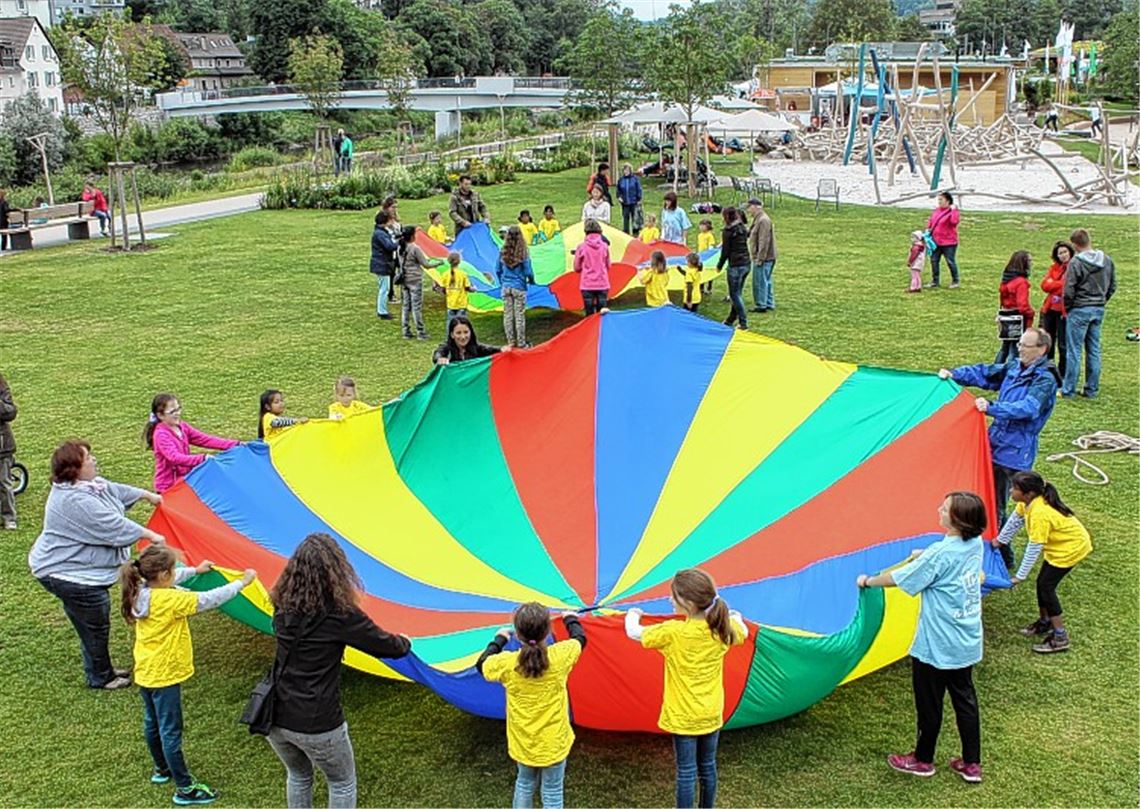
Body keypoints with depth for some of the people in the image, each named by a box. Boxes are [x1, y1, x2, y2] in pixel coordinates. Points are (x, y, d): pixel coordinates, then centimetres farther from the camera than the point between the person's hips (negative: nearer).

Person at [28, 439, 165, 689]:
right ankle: (100, 678, 26)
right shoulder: (76, 501, -32)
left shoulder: (88, 484, 1)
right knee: (95, 627, 7)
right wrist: (151, 536, -18)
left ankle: (102, 669, 41)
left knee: (94, 625, 24)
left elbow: (116, 490, 21)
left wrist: (147, 495, 34)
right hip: (70, 576, -11)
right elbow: (115, 527, -29)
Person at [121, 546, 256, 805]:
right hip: (164, 675, -9)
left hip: (145, 673, 9)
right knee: (170, 731, -1)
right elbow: (207, 600, -24)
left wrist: (195, 570, 25)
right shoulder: (169, 600, -28)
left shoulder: (142, 592, -4)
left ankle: (162, 769, 43)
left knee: (152, 722, 24)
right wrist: (242, 583, -15)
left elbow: (170, 580, 18)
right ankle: (185, 788, 8)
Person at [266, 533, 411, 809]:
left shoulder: (283, 607, -3)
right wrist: (404, 642, 17)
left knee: (298, 776, 31)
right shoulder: (340, 615, -18)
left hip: (275, 716, 5)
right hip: (316, 724, -5)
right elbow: (391, 647, -8)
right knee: (343, 784, 20)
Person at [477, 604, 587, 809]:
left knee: (525, 784, 24)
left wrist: (499, 639, 18)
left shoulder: (506, 663, -18)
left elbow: (482, 664, 4)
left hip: (522, 743, 2)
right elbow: (579, 638, 3)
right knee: (552, 792, 12)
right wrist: (571, 620, 24)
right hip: (553, 743, -1)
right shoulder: (561, 656, -19)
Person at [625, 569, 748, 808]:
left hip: (683, 716, -5)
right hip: (712, 714, 5)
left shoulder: (673, 632, -23)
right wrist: (735, 617, 37)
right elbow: (743, 633, 16)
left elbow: (633, 633, -12)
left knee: (686, 772, 4)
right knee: (707, 767, 18)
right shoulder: (723, 629, -8)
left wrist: (632, 616, 10)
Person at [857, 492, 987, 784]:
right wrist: (925, 555, 26)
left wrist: (868, 581, -2)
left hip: (936, 647, -7)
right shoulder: (976, 544, -4)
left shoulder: (939, 554, -26)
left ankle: (923, 760, 29)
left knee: (929, 703, 11)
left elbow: (899, 579, -18)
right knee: (965, 699, 17)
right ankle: (972, 764, 26)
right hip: (967, 644, 7)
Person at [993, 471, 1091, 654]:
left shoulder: (1040, 514, -35)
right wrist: (1000, 540, 17)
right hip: (1060, 544, 9)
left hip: (1071, 547, -9)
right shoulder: (1030, 501, -10)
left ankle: (1060, 638, 1)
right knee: (1043, 582, 14)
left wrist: (1020, 576, -24)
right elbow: (1016, 519, 9)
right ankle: (1045, 622, 34)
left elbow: (1034, 548, -30)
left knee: (1046, 586, -7)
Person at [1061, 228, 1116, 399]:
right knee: (1094, 350, 11)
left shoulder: (1076, 262, -16)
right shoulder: (1107, 261, 4)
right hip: (1099, 310, 6)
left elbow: (1069, 291, -15)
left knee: (1074, 351, 0)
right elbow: (1112, 286, 11)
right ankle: (1092, 389, 15)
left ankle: (1068, 390, 3)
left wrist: (1066, 309, 0)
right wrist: (1101, 302, 17)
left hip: (1079, 310, -6)